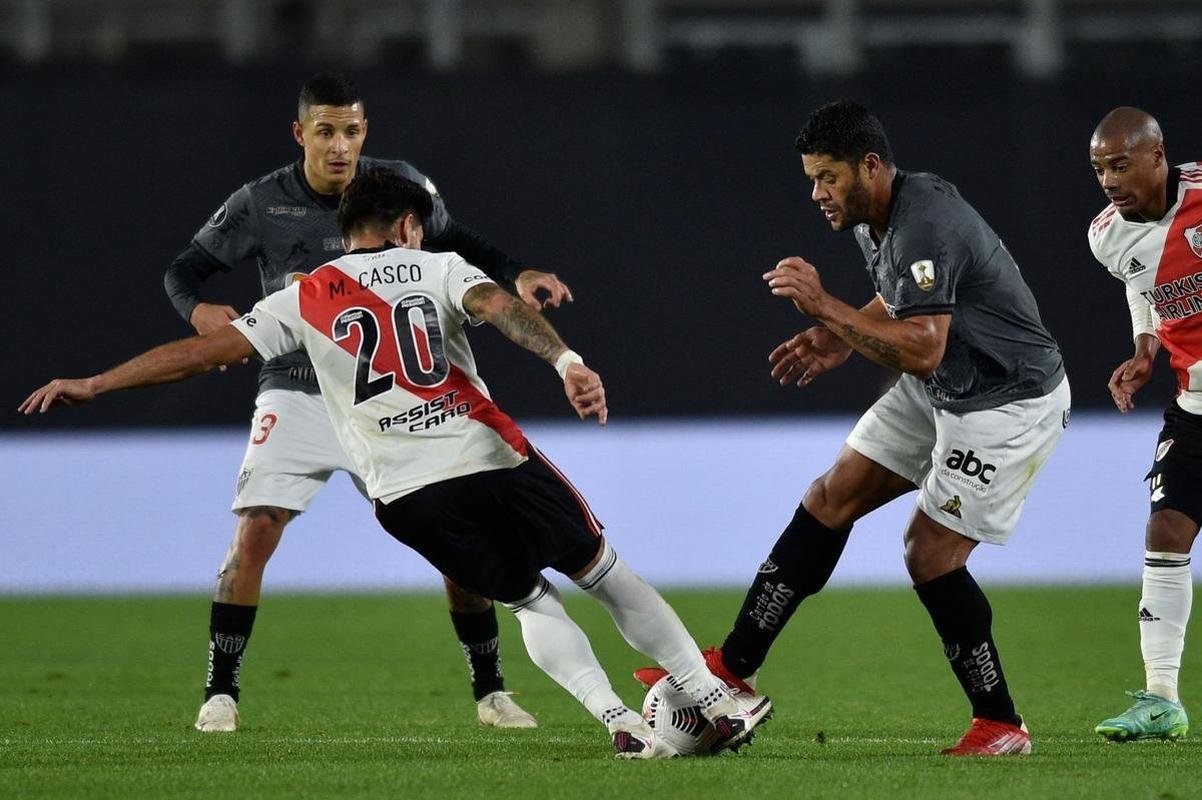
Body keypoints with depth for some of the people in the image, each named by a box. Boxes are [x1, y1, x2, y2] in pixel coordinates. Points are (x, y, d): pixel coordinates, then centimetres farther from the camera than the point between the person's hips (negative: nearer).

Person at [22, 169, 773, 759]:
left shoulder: (305, 301, 12)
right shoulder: (438, 268, 10)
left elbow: (205, 348, 8)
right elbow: (499, 306, -11)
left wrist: (93, 384, 11)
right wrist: (567, 361, -28)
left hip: (409, 496, 2)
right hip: (492, 458, -2)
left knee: (529, 599, 21)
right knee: (605, 572, 14)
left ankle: (620, 720, 5)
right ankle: (718, 700, 14)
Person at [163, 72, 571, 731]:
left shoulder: (402, 187, -4)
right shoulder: (260, 205, -8)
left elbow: (457, 245, 12)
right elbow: (185, 268, 1)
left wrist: (516, 276, -6)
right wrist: (197, 310, -22)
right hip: (297, 394, -1)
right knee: (254, 534, -17)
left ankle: (490, 692, 10)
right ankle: (220, 693, -4)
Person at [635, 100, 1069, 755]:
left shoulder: (924, 227, -29)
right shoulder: (875, 219, 3)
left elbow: (921, 350, -35)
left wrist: (825, 307, -34)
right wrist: (837, 342, 5)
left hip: (1009, 401, -10)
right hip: (938, 391, 10)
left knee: (931, 551, -11)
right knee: (830, 499, 4)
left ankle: (1000, 725, 3)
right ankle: (733, 666, 7)